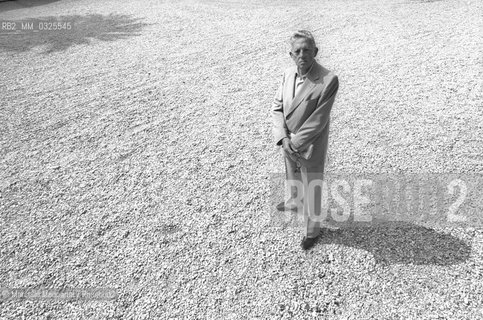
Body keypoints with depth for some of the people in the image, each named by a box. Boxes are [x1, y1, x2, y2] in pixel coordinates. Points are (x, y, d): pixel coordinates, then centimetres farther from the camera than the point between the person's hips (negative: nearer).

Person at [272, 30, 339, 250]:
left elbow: (318, 121, -23)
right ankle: (295, 201, 62)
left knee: (311, 188, 11)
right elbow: (277, 108, -3)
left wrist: (295, 143, -19)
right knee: (292, 176, 30)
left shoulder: (328, 80, -24)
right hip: (289, 142, 6)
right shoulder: (288, 74, -5)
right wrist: (283, 139, -16)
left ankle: (312, 229, 35)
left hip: (310, 146, -6)